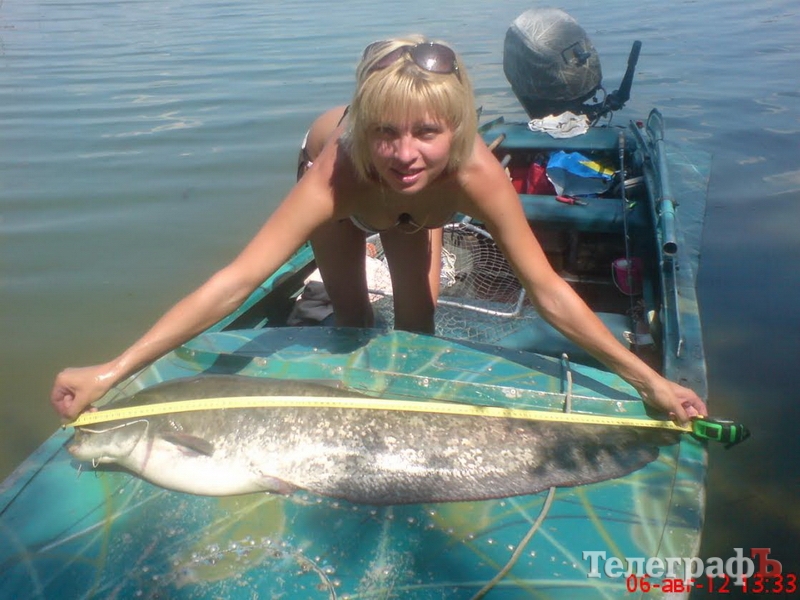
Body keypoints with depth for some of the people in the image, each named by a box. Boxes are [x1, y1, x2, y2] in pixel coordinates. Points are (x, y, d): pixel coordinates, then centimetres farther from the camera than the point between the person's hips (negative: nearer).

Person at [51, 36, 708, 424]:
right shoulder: (336, 170, -48)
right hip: (343, 183, -1)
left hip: (413, 206, 1)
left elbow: (548, 290, -36)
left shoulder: (477, 172, -43)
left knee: (417, 318, -2)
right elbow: (235, 282, -51)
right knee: (352, 316, -3)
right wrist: (110, 372, -54)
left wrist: (649, 380, -34)